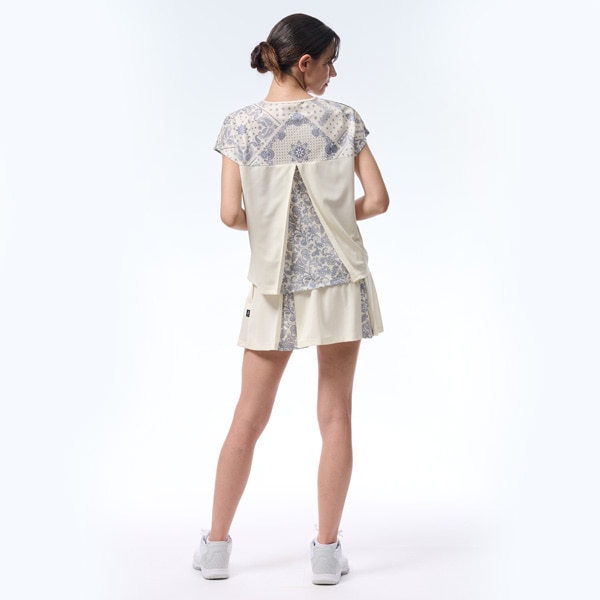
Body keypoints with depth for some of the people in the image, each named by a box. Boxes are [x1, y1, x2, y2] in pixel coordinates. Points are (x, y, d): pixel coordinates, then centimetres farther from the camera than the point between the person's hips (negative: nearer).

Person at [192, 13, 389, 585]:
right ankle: (327, 551, 13)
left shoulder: (240, 125, -3)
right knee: (335, 416, 7)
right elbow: (377, 200, -6)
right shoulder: (341, 119, -4)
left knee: (249, 418, 11)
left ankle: (216, 546, 20)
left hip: (273, 284, 1)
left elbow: (231, 214, -9)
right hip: (338, 279, -1)